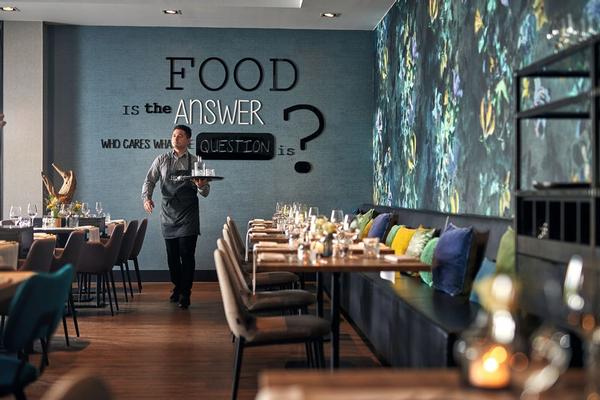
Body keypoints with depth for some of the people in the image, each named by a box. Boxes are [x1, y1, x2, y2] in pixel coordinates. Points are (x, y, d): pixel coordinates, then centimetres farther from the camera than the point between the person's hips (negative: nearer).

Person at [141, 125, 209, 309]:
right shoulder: (161, 160, 6)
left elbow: (205, 192, 1)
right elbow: (149, 181, 3)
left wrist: (201, 186, -23)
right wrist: (146, 198, -15)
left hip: (188, 215, -2)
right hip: (168, 213, 2)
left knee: (187, 254, -7)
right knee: (172, 255, 9)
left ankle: (185, 294, 0)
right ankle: (177, 288, 27)